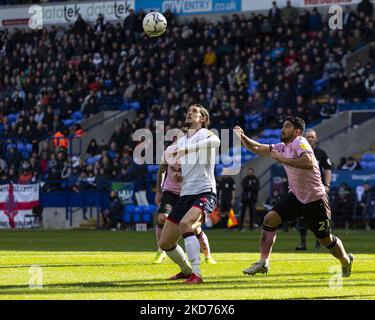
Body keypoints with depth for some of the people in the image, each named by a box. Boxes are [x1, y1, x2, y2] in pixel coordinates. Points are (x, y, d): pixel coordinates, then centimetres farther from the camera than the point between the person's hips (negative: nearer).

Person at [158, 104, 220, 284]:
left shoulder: (204, 134, -6)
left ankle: (196, 275, -34)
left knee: (185, 224, -35)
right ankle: (186, 271, 33)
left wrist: (186, 150, -39)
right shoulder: (181, 141, 18)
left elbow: (215, 141, -32)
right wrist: (179, 175, 9)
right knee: (164, 243, 8)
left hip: (205, 193, -8)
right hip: (185, 195, 8)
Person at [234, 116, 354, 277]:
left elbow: (309, 163, -37)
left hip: (314, 199, -7)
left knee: (325, 239, 5)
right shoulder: (282, 147, 7)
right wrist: (242, 136, -8)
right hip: (296, 196, 7)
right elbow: (256, 148, 9)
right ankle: (263, 262, -7)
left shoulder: (299, 143, -18)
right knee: (270, 219, -12)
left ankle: (346, 260, 33)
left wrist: (283, 159, -34)